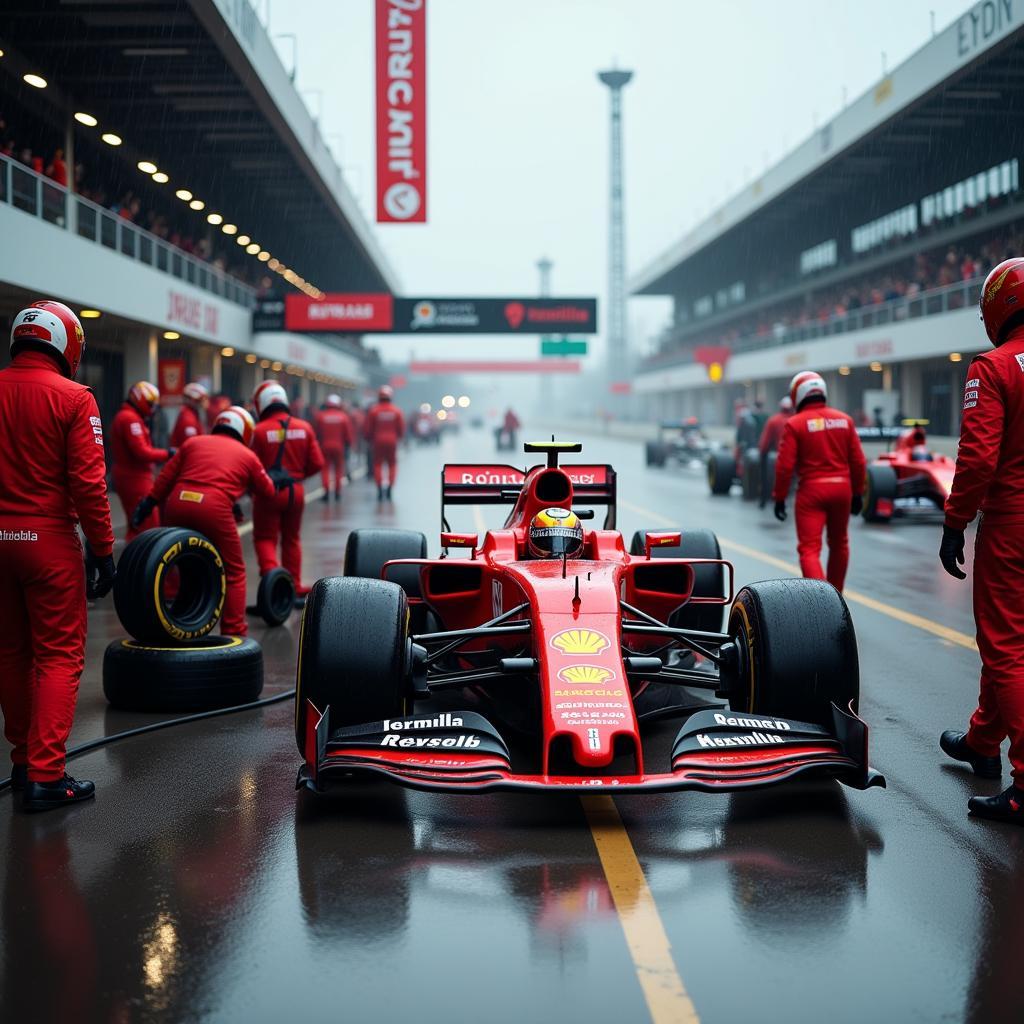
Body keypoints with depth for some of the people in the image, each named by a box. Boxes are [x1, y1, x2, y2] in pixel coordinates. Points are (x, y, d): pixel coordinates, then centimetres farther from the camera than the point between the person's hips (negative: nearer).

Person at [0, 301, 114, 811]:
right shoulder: (73, 397, -10)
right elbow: (87, 482, -13)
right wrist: (102, 549, -6)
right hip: (49, 539, -4)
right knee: (59, 655, 1)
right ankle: (45, 774, -3)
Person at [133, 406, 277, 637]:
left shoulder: (193, 442, 22)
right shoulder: (247, 456, 17)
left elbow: (166, 477, 14)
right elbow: (267, 492, 25)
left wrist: (148, 503, 16)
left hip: (177, 505, 3)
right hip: (214, 509, -3)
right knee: (233, 572, 12)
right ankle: (234, 631, 7)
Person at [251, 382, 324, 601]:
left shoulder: (260, 431, -10)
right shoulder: (304, 428, 1)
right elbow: (317, 463, 1)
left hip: (268, 491, -4)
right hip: (295, 491, 4)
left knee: (264, 538, 8)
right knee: (291, 539, 18)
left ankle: (270, 571, -18)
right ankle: (295, 588, 21)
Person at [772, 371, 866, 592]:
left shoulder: (795, 424, -7)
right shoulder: (844, 420, 4)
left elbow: (785, 466, -10)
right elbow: (858, 461, 4)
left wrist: (779, 497, -1)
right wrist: (857, 493, 14)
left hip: (811, 489, -4)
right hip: (841, 488, 4)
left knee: (809, 549, -3)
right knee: (839, 544, 21)